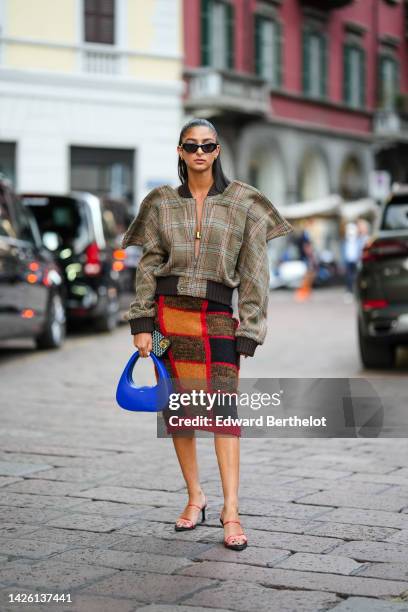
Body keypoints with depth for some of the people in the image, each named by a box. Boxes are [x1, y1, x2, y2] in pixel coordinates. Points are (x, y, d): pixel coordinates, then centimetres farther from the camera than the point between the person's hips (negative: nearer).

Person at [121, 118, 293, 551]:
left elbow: (254, 271, 0)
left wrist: (249, 331, -5)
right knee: (177, 408, 6)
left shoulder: (243, 202, 2)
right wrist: (142, 324, 0)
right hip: (169, 312, 3)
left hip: (217, 316, -2)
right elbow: (148, 266, 8)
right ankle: (195, 499, 19)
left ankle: (231, 513, -12)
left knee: (223, 407, -12)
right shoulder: (162, 202, 8)